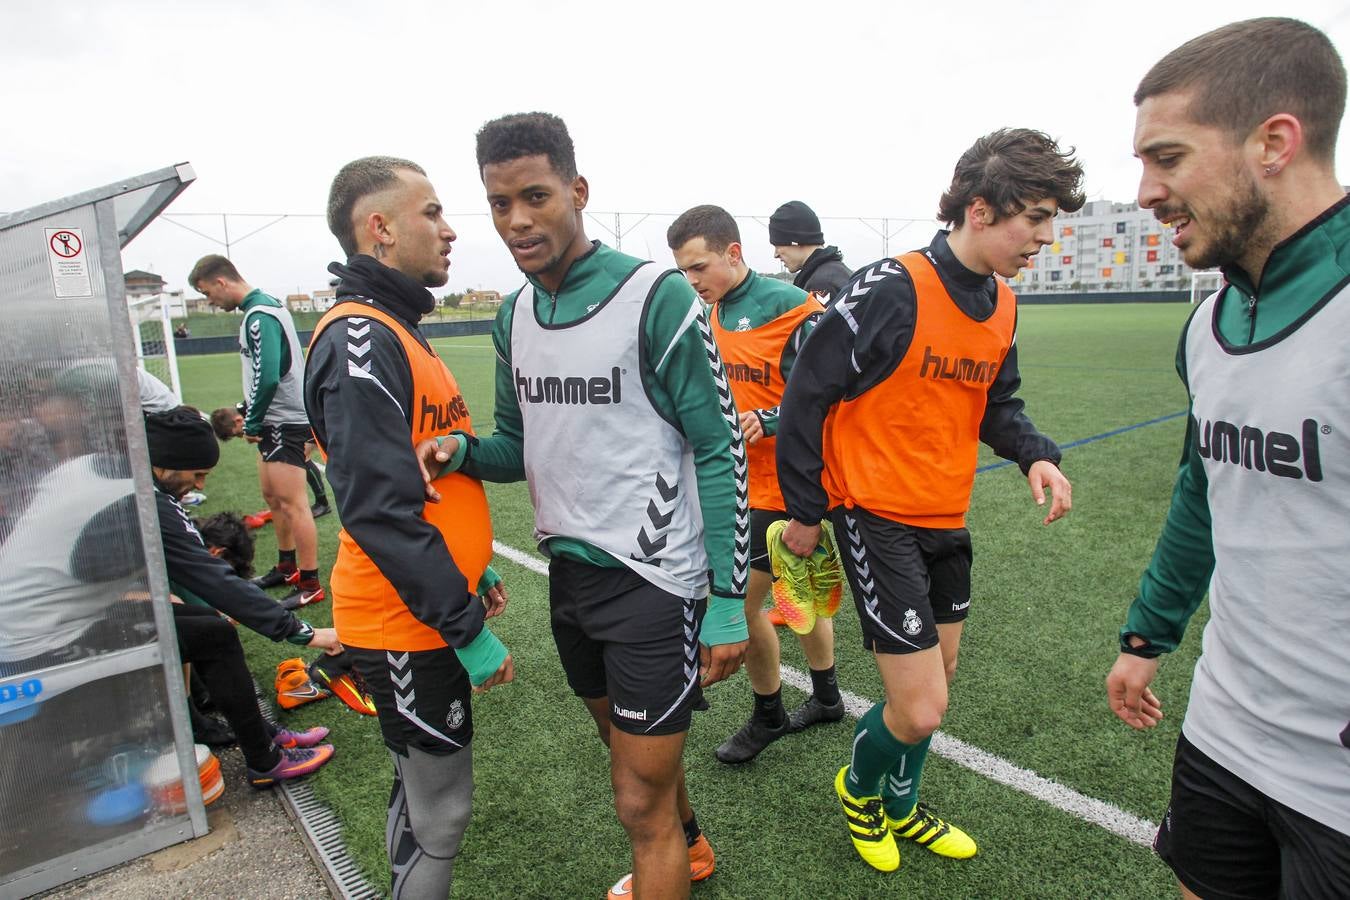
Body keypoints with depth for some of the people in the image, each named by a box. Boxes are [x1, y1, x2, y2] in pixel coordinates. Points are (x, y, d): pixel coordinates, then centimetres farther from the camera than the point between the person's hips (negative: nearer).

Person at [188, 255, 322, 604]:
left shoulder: (259, 316, -18)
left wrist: (252, 422, -14)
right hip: (276, 421, 11)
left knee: (292, 503, -6)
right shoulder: (264, 306, 13)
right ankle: (287, 567, 32)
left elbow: (268, 377, -26)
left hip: (285, 422, -10)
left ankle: (310, 583, 2)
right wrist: (254, 418, 13)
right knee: (272, 495, 18)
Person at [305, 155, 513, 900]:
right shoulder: (360, 340, -19)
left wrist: (476, 571, 18)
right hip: (408, 627, -9)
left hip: (429, 614, 10)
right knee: (439, 810, 5)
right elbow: (380, 512, -25)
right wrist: (467, 629, -20)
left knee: (420, 787, 23)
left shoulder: (395, 329, 12)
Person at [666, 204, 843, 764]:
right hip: (747, 480, 8)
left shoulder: (789, 308, -18)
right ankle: (826, 698, 39)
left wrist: (766, 422, -31)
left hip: (782, 483, -8)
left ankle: (769, 717, 21)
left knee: (740, 602, -3)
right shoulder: (716, 311, 8)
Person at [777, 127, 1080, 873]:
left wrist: (1034, 455, -5)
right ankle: (858, 785, 30)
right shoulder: (890, 291, -19)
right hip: (876, 517, -8)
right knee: (920, 711, -6)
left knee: (936, 679, 20)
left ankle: (898, 807, 47)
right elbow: (807, 395, -15)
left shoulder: (1002, 305, 5)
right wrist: (805, 509, -9)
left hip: (947, 519, 8)